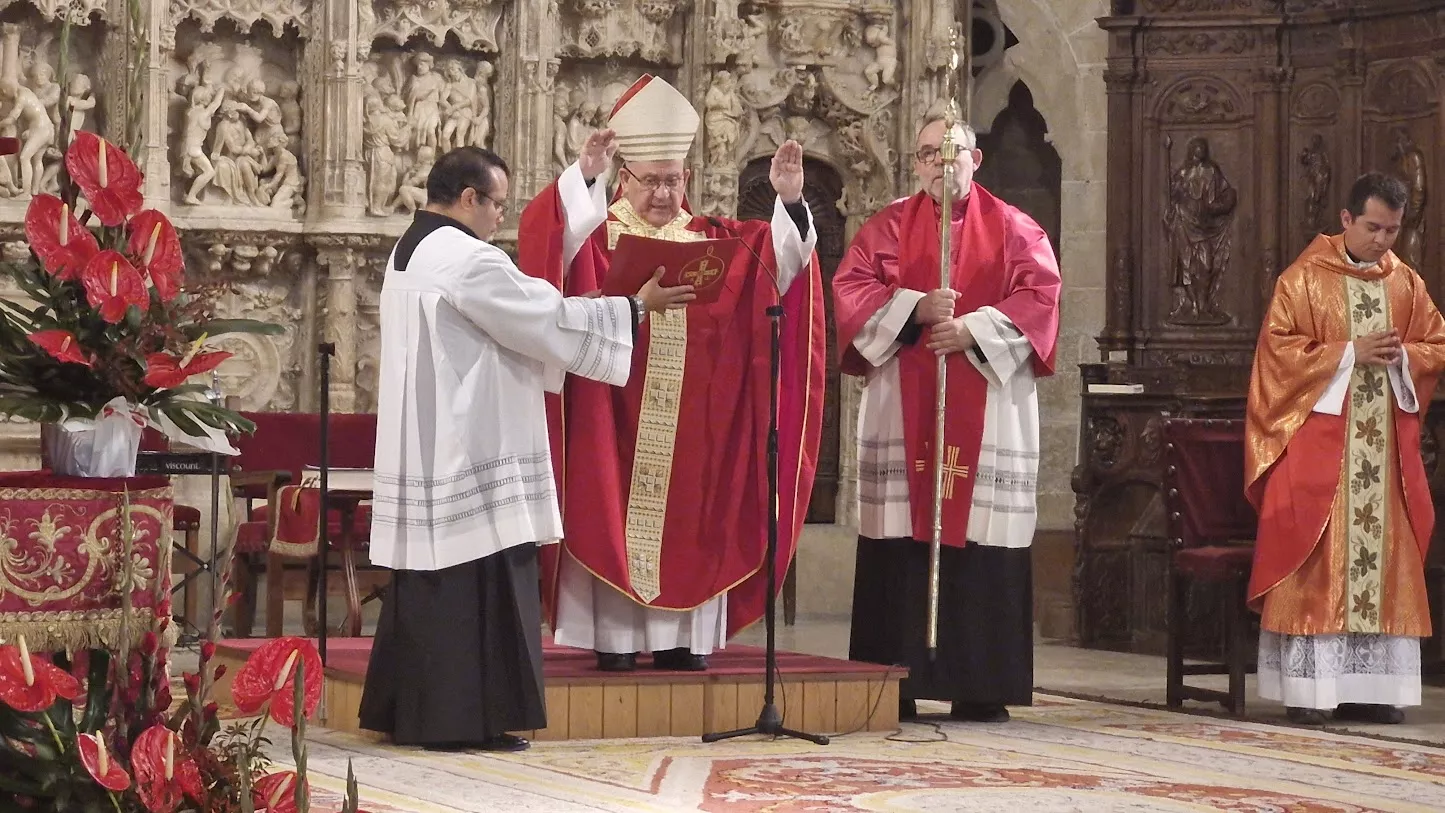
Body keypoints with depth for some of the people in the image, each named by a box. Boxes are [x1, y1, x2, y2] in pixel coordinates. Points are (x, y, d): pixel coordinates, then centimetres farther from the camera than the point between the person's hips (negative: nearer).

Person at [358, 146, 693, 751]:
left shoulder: (409, 255, 16)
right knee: (474, 583, -5)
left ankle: (408, 712, 15)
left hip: (420, 447, 10)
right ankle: (465, 719, -4)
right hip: (467, 448, -10)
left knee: (431, 579, 13)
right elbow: (547, 320, -12)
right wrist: (635, 307, -2)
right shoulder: (466, 259, -16)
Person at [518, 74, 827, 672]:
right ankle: (614, 636, -2)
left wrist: (789, 202, -16)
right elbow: (551, 236, -17)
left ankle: (681, 635, 8)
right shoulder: (598, 236, 3)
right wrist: (583, 176, -32)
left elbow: (778, 261, 1)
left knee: (688, 519, 3)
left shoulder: (711, 242, 13)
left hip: (691, 419, 3)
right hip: (613, 415, -3)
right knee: (613, 514, -5)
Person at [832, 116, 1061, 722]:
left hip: (988, 412, 0)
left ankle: (979, 689, -2)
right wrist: (914, 308, -15)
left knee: (983, 543, -5)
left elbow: (1039, 294, -3)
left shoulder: (1013, 230, 11)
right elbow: (850, 289, 0)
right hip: (903, 410, 0)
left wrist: (975, 330, -16)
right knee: (902, 543, -4)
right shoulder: (887, 227, 12)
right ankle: (895, 687, -1)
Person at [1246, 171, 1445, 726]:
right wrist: (1349, 353, -16)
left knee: (1382, 558, 3)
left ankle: (1369, 687, 8)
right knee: (1314, 562, -6)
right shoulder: (1304, 279, -3)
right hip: (1318, 440, -5)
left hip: (1385, 446, 5)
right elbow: (1279, 347, -9)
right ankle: (1308, 689, -5)